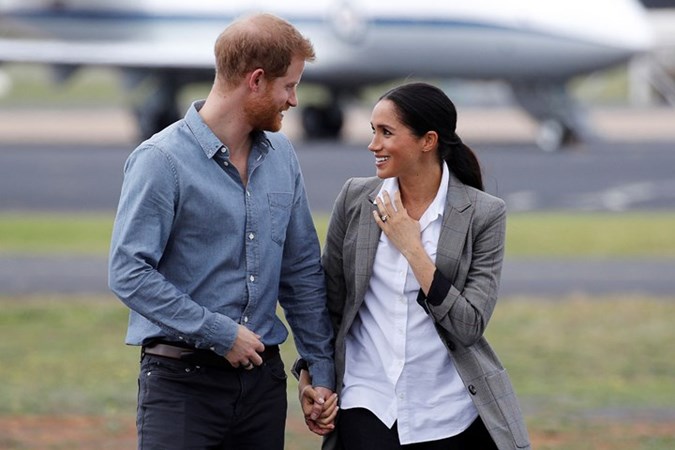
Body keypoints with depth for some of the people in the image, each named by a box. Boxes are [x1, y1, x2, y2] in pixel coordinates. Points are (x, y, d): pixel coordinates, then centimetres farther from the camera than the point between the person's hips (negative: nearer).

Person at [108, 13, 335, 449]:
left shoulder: (281, 156, 9)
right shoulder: (163, 160, -11)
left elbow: (303, 271, 15)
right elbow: (129, 273, -16)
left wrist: (322, 369, 11)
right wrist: (221, 334, -15)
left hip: (262, 376, 6)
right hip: (182, 380, -6)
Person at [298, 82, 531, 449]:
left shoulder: (483, 214, -5)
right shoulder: (355, 200, 1)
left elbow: (469, 326, -11)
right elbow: (328, 304, 11)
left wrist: (412, 248, -14)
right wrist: (309, 379, 3)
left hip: (451, 414, -1)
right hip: (368, 405, 2)